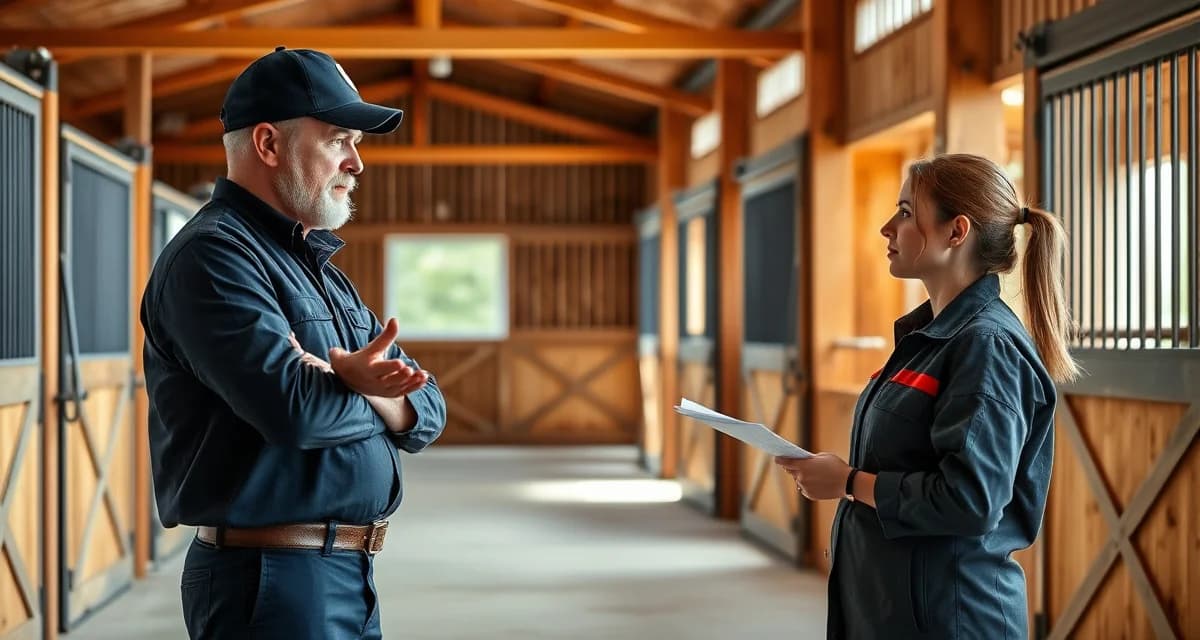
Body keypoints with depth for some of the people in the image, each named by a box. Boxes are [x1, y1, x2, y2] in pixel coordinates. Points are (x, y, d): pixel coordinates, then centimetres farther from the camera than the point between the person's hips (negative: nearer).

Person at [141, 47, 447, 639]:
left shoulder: (321, 269, 17)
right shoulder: (213, 253, -12)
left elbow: (428, 413, 10)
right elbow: (295, 407, -26)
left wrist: (357, 389, -12)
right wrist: (362, 392, -4)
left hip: (347, 575, 9)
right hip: (270, 582, -9)